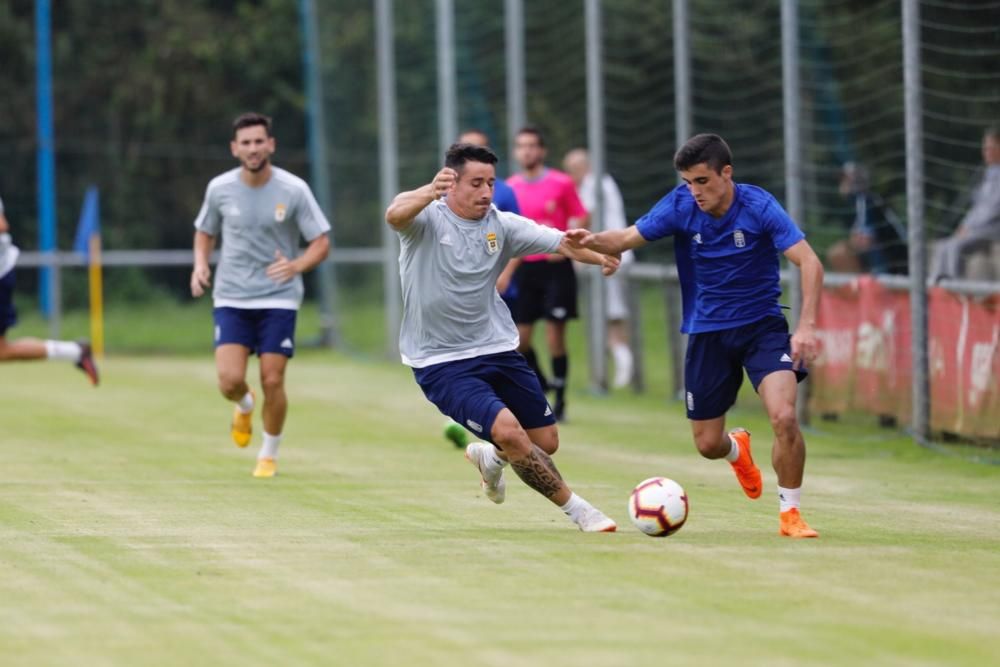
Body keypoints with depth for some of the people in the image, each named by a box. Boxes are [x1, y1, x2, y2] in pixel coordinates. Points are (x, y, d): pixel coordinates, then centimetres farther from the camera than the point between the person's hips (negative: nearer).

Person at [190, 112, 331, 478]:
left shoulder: (293, 190, -9)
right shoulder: (220, 188, -2)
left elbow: (321, 243, -6)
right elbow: (205, 232, 16)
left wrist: (295, 265, -26)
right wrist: (201, 265, -4)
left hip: (279, 298, -1)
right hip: (231, 298, 1)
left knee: (272, 381, -6)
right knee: (230, 381, -13)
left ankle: (269, 455, 18)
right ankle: (244, 405, 26)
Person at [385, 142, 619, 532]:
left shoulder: (500, 224, -2)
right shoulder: (428, 218, -13)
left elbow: (559, 242, -13)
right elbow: (395, 215, -37)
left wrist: (599, 256, -35)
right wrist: (430, 192, -59)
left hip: (497, 350, 6)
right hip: (442, 363, -6)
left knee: (546, 441, 10)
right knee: (508, 431, -22)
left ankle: (489, 458, 43)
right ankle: (575, 509, -7)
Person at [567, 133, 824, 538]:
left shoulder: (758, 206, -18)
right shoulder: (680, 205, -9)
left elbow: (809, 263, -23)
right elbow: (628, 238, -2)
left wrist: (806, 326, -35)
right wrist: (593, 241, -25)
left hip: (762, 326, -3)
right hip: (708, 332, 3)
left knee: (784, 417, -25)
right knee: (707, 444, 8)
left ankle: (790, 514, -5)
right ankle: (738, 451, 48)